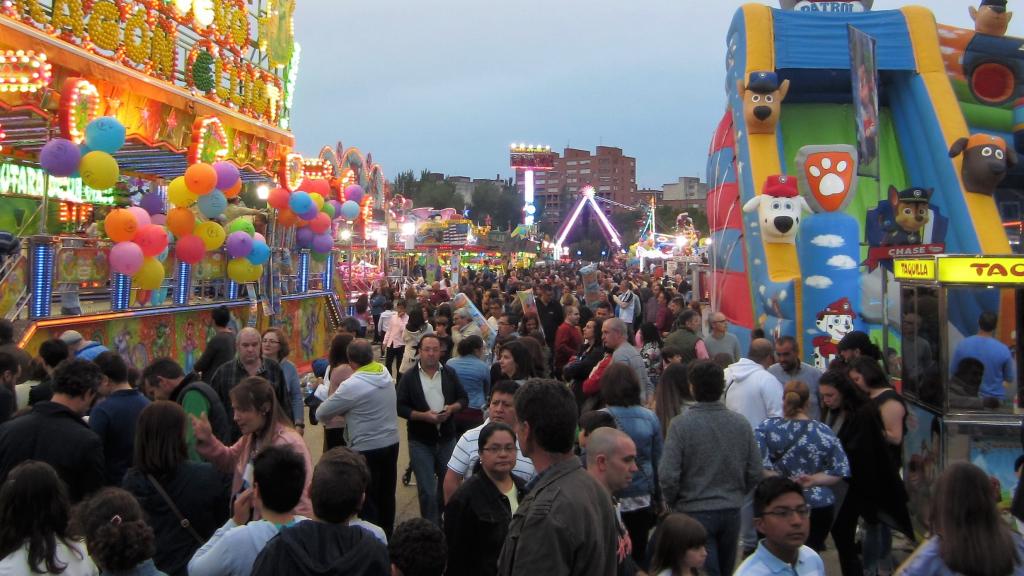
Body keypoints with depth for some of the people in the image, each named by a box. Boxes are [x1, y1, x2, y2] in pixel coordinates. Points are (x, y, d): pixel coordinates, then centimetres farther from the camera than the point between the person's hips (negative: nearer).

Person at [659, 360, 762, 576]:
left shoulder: (681, 424, -16)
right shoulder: (741, 423, -4)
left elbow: (668, 475, -17)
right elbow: (755, 472, 0)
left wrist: (673, 502, 1)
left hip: (695, 512, -4)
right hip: (732, 512, 5)